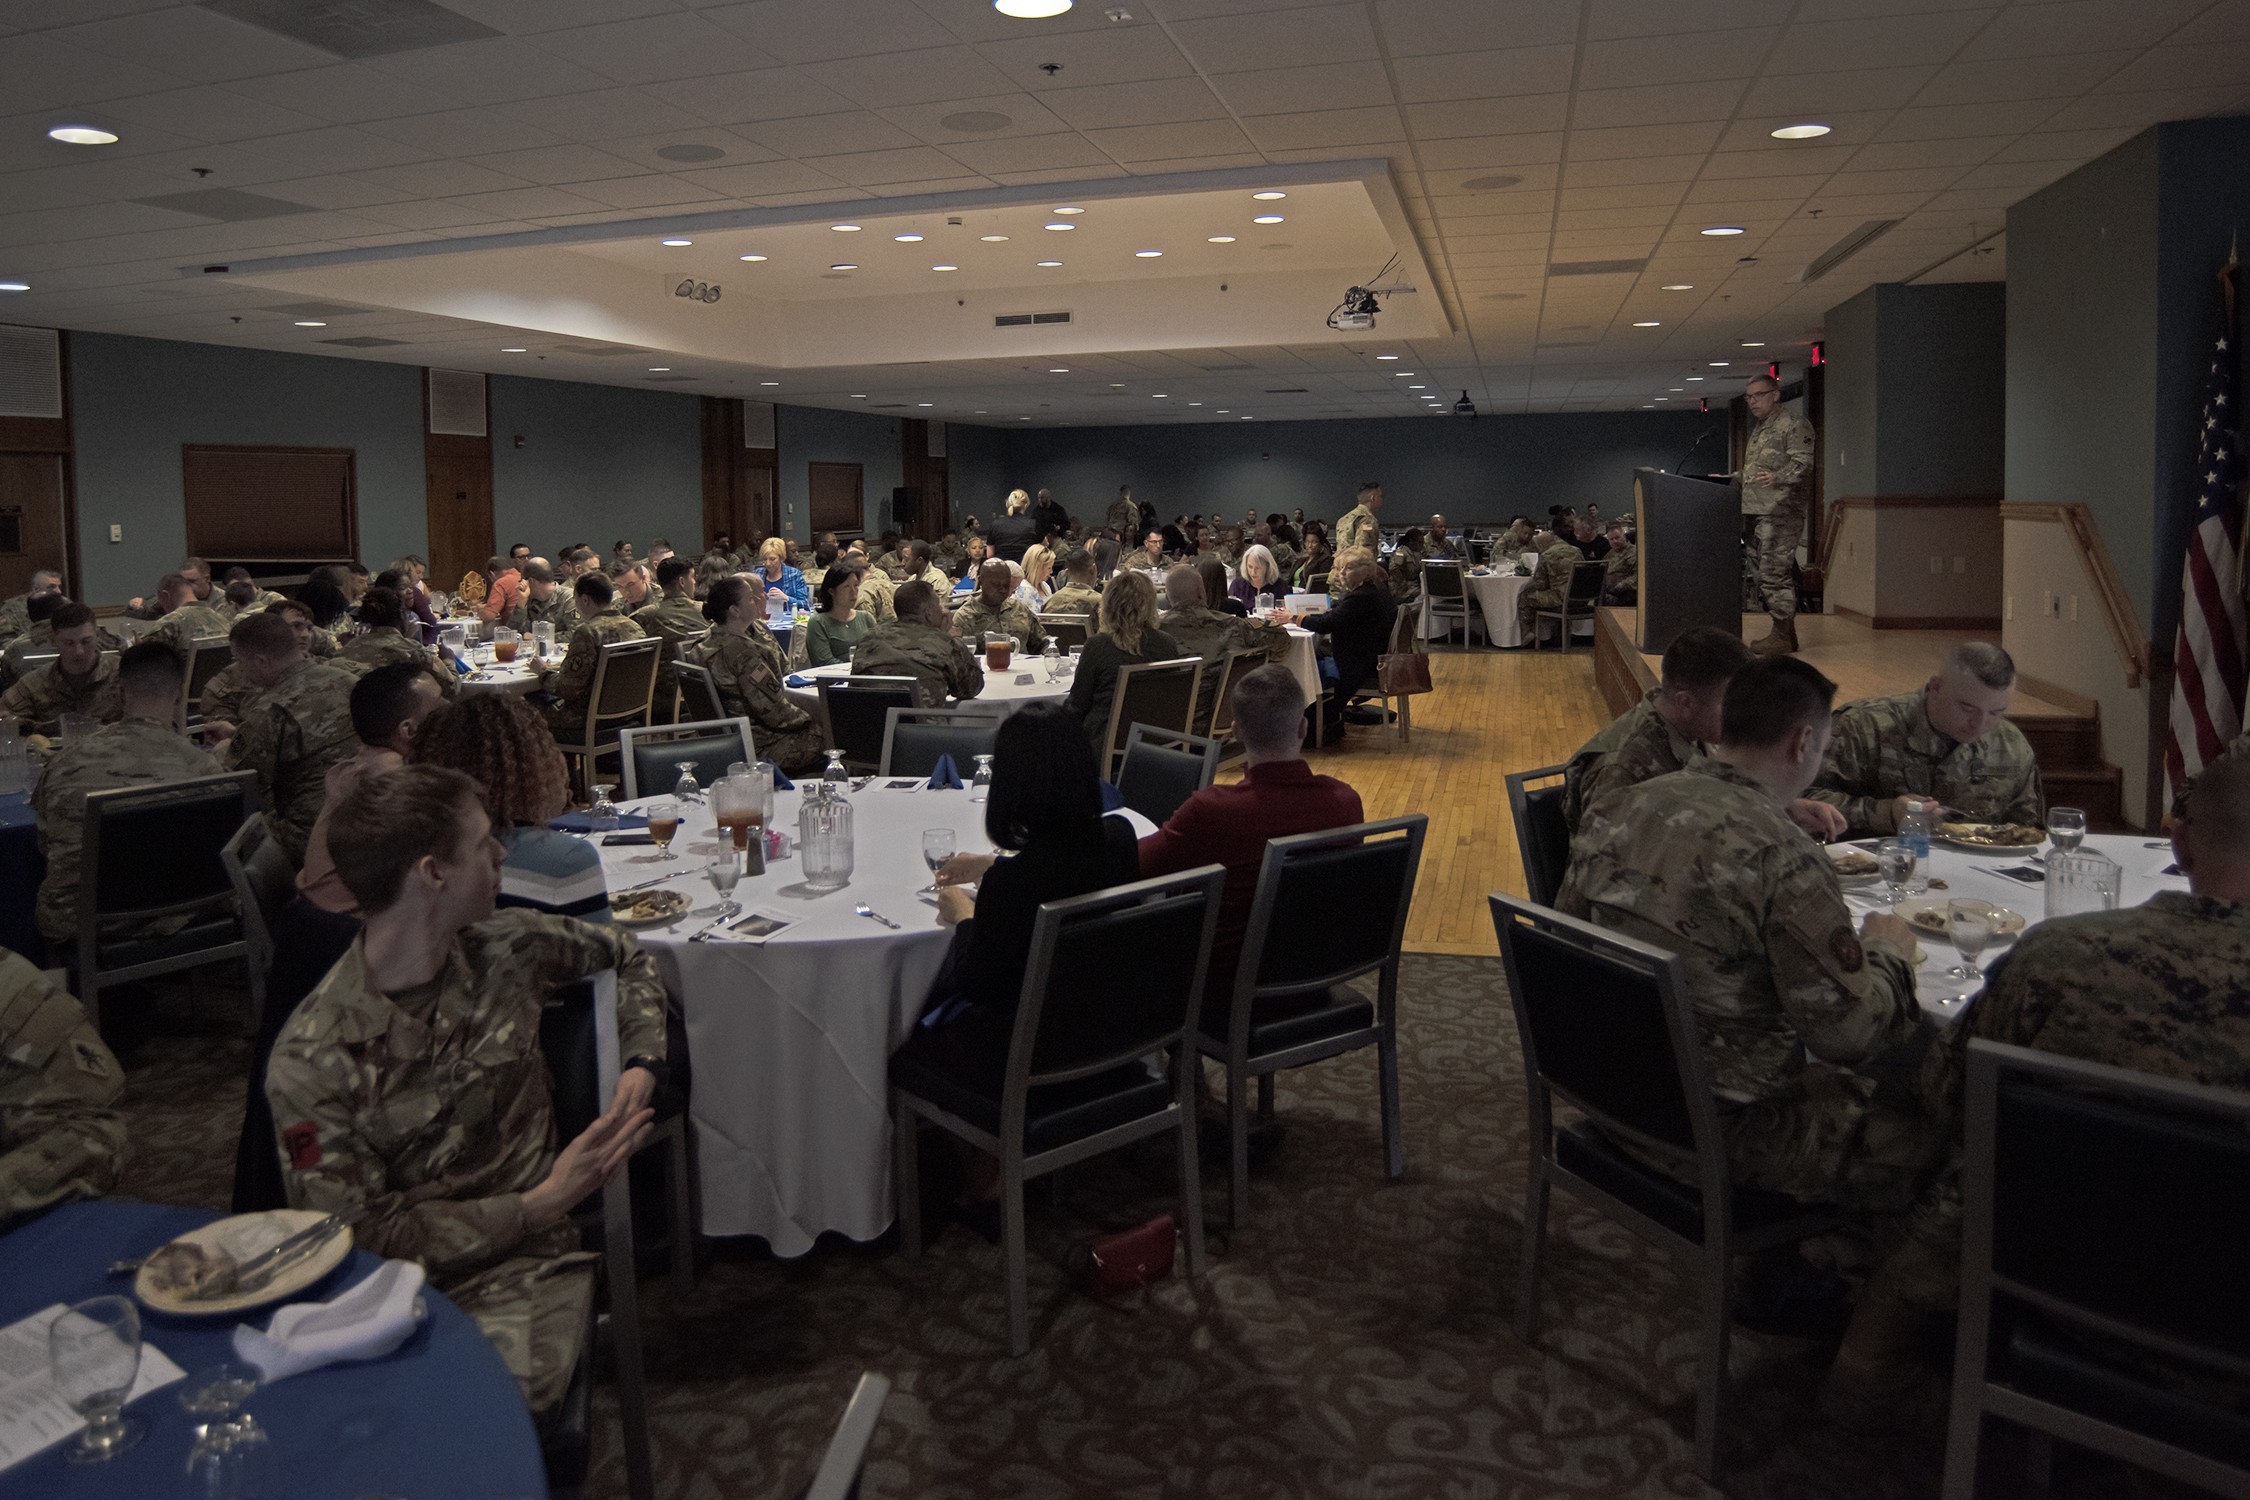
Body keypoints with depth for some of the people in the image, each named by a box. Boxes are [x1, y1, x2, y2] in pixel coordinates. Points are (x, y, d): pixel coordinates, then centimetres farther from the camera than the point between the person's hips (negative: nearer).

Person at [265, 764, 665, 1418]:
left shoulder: (507, 947, 1)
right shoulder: (311, 1059, -12)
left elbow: (628, 957, 21)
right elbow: (361, 1234, -9)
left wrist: (642, 1064, 5)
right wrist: (541, 1204, -13)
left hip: (524, 1266, 2)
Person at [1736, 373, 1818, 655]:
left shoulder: (1793, 425, -6)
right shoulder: (1759, 429, 23)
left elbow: (1804, 463, -17)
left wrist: (1777, 478, -32)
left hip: (1781, 513, -9)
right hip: (1759, 513, 9)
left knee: (1773, 574, -12)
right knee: (1780, 574, 12)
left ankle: (1782, 635, -9)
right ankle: (1785, 631, 16)